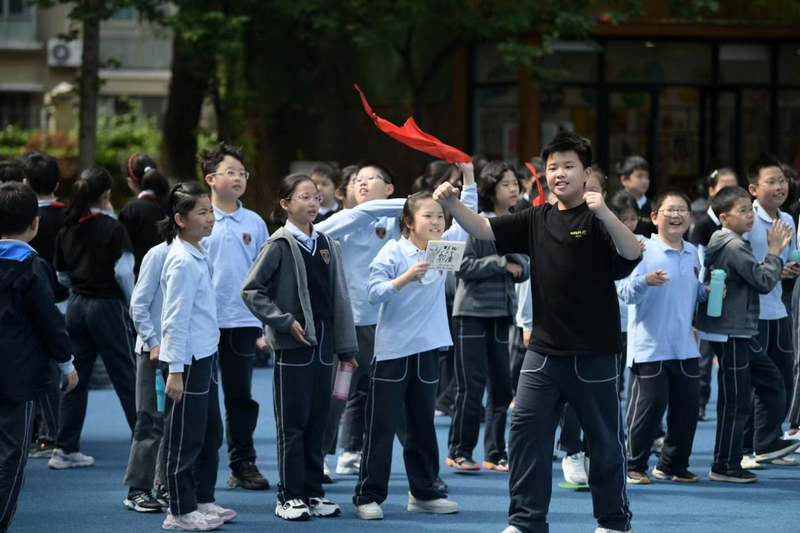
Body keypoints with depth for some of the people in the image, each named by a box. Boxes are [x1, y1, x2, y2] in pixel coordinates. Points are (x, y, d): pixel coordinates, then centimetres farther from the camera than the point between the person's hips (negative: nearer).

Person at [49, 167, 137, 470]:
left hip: (76, 307, 6)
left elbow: (62, 276, 11)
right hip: (108, 307, -6)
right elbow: (123, 272, -16)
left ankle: (65, 449, 10)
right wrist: (132, 301, 0)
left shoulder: (67, 230, 5)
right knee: (127, 378, 2)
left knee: (75, 378, 10)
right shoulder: (113, 229, -12)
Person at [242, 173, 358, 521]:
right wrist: (284, 322, -15)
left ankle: (312, 493, 17)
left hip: (323, 342, 5)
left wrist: (346, 348, 10)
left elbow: (339, 297, 12)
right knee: (292, 424, -1)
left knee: (317, 423, 9)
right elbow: (251, 290, -10)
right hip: (292, 346, -5)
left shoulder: (327, 245, 10)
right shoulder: (280, 245, -6)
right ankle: (289, 497, 5)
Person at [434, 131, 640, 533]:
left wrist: (605, 213, -40)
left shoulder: (597, 219, -7)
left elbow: (632, 253, -23)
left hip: (595, 352, -4)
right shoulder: (536, 220, 8)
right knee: (526, 431, 1)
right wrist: (450, 203, -16)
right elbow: (483, 229, 2)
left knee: (605, 438, 7)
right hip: (544, 350, 4)